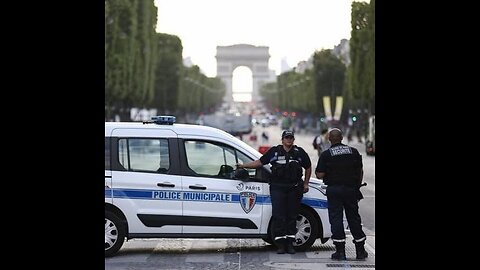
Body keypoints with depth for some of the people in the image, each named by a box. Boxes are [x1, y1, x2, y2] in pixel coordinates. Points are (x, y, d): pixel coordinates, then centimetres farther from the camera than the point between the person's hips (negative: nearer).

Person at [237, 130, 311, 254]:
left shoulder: (299, 152, 8)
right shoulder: (274, 151, 6)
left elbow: (308, 167, 18)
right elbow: (260, 162, 8)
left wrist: (305, 183, 11)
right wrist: (243, 166, 1)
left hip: (294, 188, 1)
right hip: (277, 187, -1)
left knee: (292, 216, 4)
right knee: (278, 216, -6)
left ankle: (290, 243, 9)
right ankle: (280, 244, -3)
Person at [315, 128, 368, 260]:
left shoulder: (326, 155, -6)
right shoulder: (353, 152, 3)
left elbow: (319, 175, -10)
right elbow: (360, 171, 7)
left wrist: (317, 171, 12)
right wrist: (357, 185, 18)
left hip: (334, 190, -3)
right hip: (351, 189, 3)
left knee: (336, 219, 2)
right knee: (354, 218, 10)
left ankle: (340, 251, -1)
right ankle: (360, 250, 13)